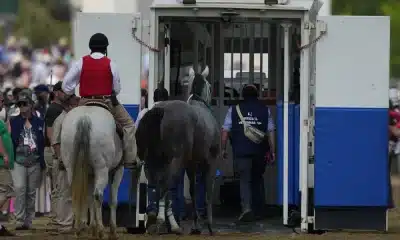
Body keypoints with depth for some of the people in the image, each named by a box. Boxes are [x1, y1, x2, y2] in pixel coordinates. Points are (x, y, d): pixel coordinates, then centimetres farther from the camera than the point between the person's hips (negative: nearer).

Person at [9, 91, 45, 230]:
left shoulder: (39, 123, 6)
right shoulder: (13, 122, 4)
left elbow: (44, 143, 8)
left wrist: (43, 163, 4)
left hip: (35, 162, 2)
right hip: (18, 162, -2)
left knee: (31, 192, 8)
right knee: (20, 189, -17)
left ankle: (28, 221, 17)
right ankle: (20, 220, -15)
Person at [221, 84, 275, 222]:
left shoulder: (234, 110, 3)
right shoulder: (265, 110, 5)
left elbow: (225, 131, 1)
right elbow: (270, 132, 2)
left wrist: (223, 149, 9)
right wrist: (272, 151, 6)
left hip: (241, 151, -2)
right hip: (259, 152, 2)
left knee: (244, 180, -1)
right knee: (257, 180, 17)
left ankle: (246, 207, -23)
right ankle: (258, 211, 23)